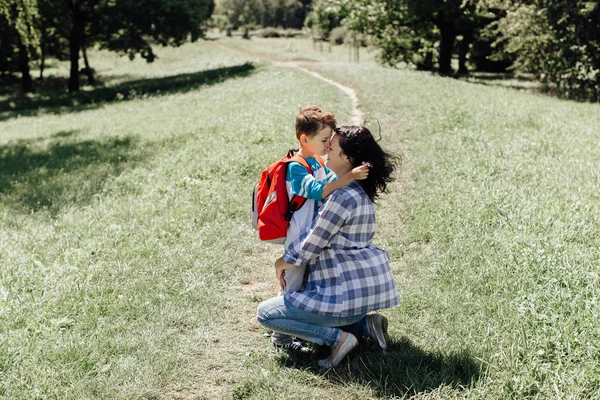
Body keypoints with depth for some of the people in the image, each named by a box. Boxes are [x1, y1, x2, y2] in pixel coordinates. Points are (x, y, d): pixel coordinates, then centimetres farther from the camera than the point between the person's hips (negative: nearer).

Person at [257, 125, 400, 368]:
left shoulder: (343, 197, -22)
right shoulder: (361, 191, 9)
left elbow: (313, 243, -16)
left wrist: (286, 261, 2)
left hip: (347, 292, -10)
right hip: (369, 285, 10)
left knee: (265, 313, -1)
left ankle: (338, 337, -9)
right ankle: (365, 324, 12)